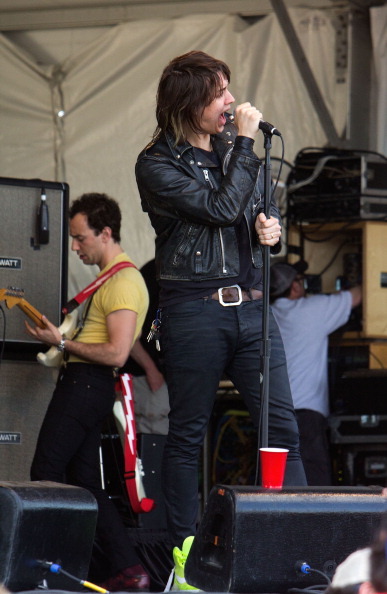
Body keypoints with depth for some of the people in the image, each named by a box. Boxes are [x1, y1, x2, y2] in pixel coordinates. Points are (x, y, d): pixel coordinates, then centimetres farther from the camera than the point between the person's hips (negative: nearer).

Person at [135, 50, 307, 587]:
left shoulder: (235, 147, 14)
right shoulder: (158, 165, -4)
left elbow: (264, 210, 26)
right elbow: (221, 208, -16)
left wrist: (271, 228, 3)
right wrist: (244, 144, -10)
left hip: (250, 304, 5)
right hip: (193, 308, -5)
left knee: (283, 424, -3)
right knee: (187, 435, 3)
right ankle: (184, 555, 9)